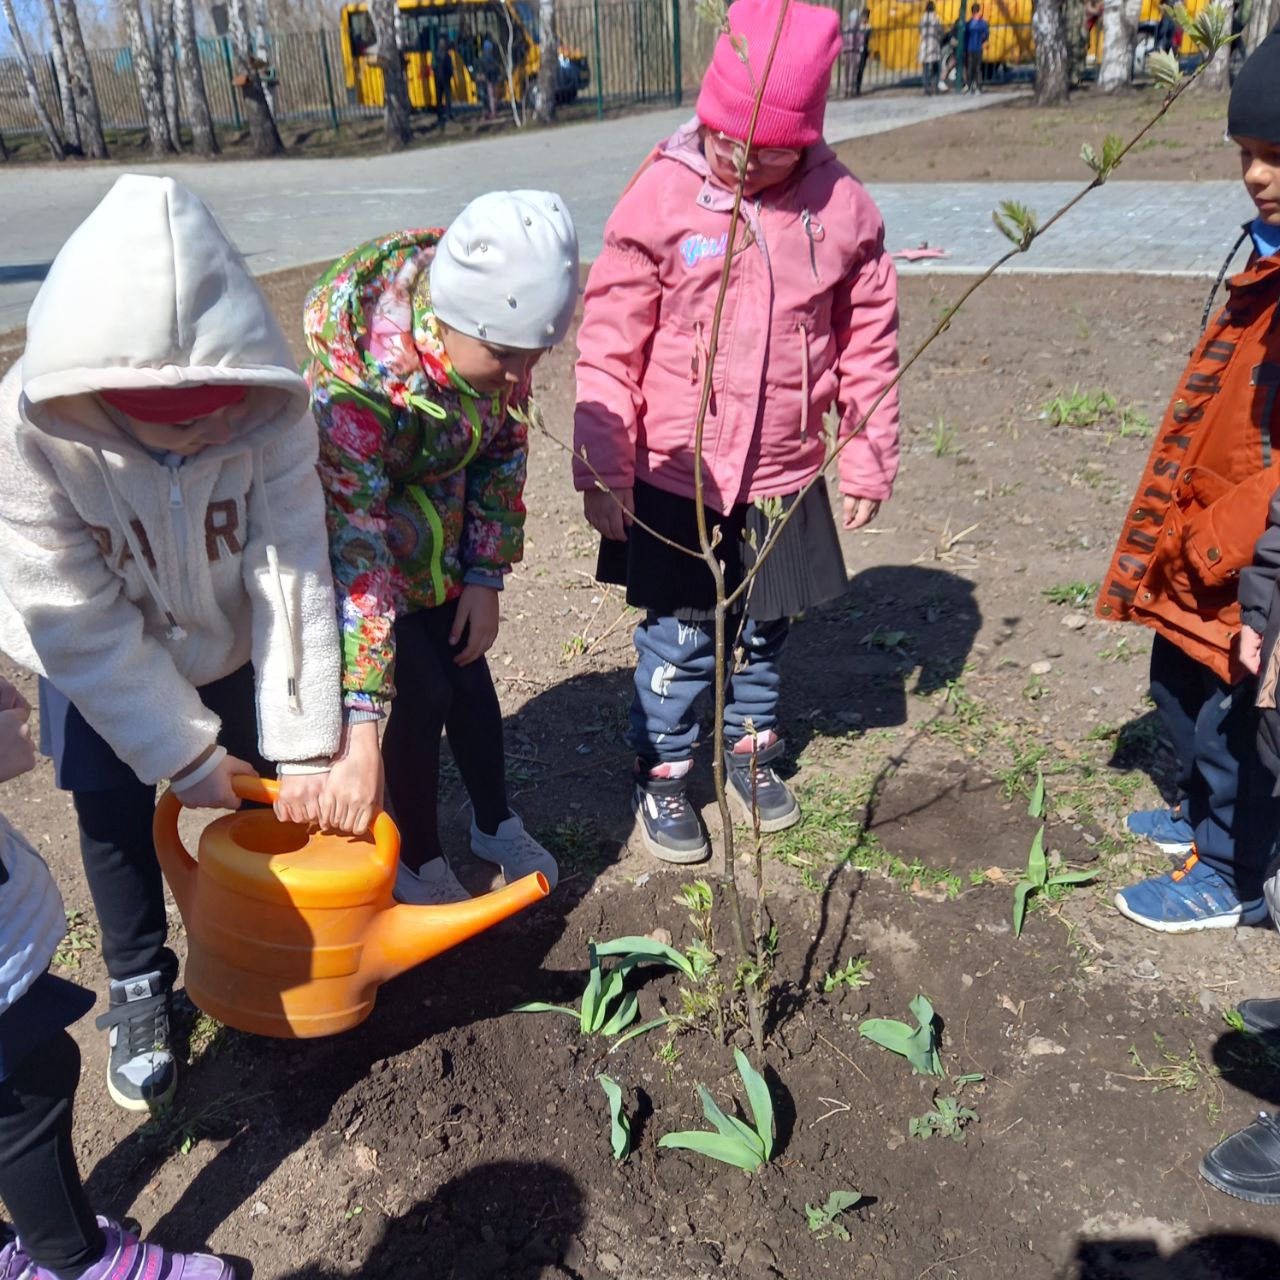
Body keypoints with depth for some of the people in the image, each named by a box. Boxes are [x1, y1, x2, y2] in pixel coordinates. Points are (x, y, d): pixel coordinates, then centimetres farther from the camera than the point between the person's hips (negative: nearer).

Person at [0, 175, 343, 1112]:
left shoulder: (272, 408, -32)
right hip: (102, 657, -1)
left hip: (236, 642, 1)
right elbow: (83, 624, -27)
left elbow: (294, 575, -28)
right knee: (113, 807, 4)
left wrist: (305, 746, -25)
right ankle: (140, 985, 29)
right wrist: (184, 754, -21)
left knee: (269, 787, 10)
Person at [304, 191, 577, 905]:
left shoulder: (495, 331, -21)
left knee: (469, 669, 13)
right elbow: (355, 545, -45)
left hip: (443, 520, 6)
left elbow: (505, 444, -5)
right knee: (421, 691, -6)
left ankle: (496, 824, 35)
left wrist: (486, 576, -8)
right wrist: (359, 736, -48)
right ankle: (421, 864, 18)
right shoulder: (359, 379, -40)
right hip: (353, 520, -5)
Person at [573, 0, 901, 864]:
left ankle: (754, 751, 41)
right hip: (674, 479, -2)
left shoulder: (843, 206, -4)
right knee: (679, 638, 8)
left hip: (785, 479, 3)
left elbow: (869, 342, 5)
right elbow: (609, 347, -7)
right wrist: (602, 467, -8)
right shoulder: (662, 200, -10)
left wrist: (869, 456, 6)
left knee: (766, 630, 18)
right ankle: (662, 776, 28)